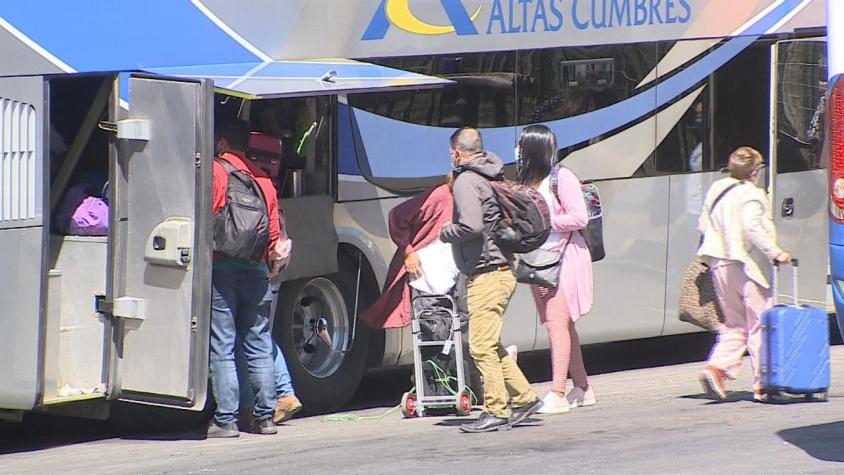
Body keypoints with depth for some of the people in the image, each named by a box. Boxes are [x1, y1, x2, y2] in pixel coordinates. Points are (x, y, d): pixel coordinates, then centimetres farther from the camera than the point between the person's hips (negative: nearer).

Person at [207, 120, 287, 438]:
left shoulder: (214, 171, -4)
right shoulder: (262, 179, 11)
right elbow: (274, 230, 13)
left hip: (221, 268, -4)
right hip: (257, 269, 4)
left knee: (222, 349, -3)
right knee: (259, 348, 10)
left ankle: (225, 420, -5)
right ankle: (265, 417, 11)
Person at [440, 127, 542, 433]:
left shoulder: (466, 181, -14)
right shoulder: (494, 178, 15)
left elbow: (471, 226, -26)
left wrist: (446, 233, -8)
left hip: (486, 274, -10)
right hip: (504, 269, 10)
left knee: (481, 346, -6)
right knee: (491, 344, 17)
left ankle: (496, 411, -4)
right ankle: (524, 397, 18)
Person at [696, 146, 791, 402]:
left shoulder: (716, 190, 11)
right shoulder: (750, 194, -12)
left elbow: (703, 225, 15)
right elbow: (753, 228, -25)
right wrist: (775, 252, -22)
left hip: (720, 266, 7)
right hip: (749, 266, -7)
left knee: (734, 325, 15)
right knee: (759, 326, 2)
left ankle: (717, 367, -6)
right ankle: (762, 384, 3)